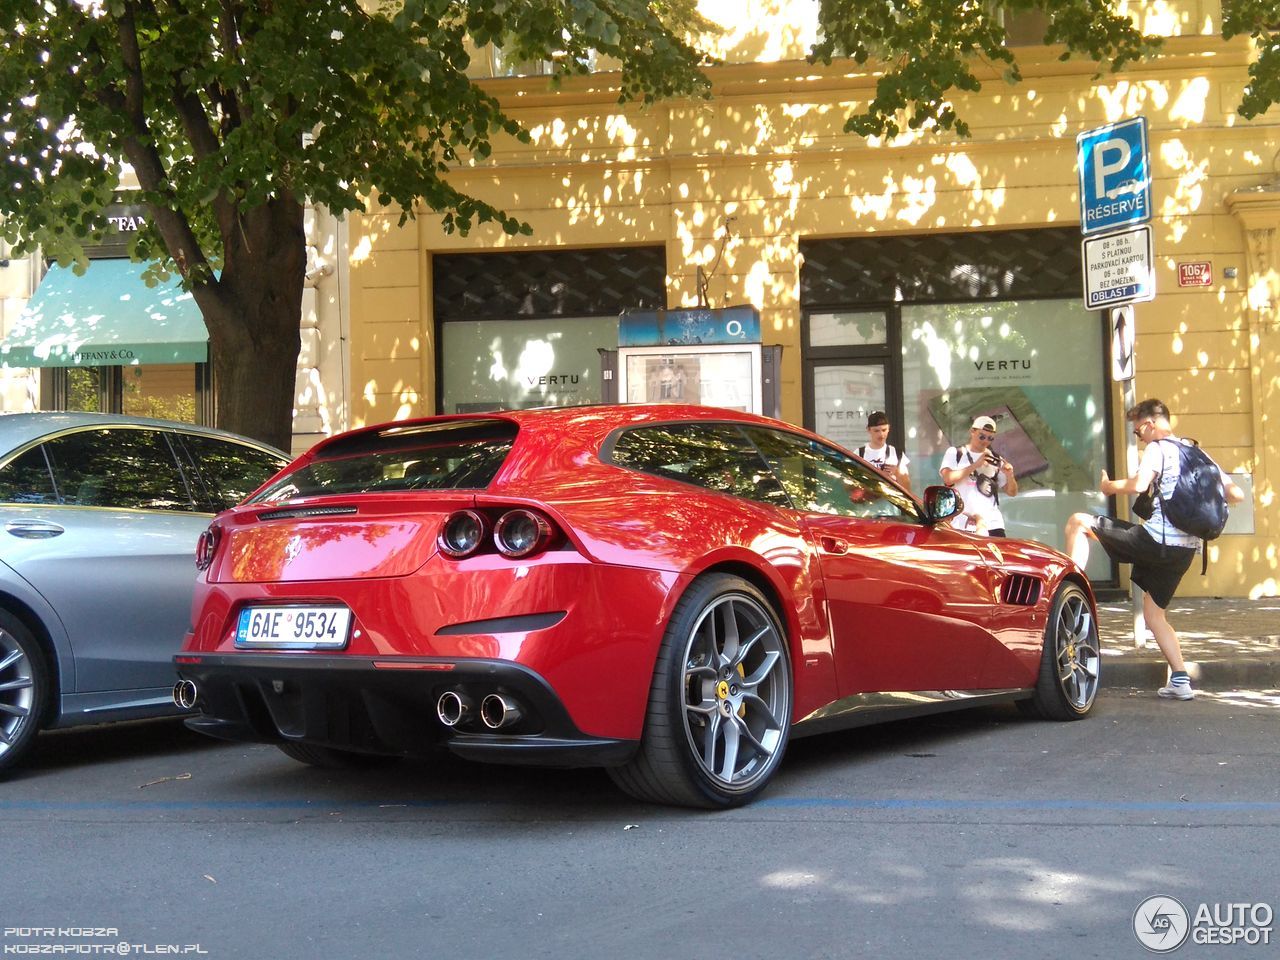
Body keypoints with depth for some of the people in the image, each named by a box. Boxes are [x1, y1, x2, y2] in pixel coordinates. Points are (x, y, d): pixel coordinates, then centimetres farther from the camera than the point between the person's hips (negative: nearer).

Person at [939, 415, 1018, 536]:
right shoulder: (954, 453, 7)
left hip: (992, 523, 3)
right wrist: (975, 465, -16)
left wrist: (1009, 475, -6)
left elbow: (1012, 492, 15)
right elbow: (948, 478, -11)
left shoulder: (995, 459, 16)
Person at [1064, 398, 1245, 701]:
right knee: (1154, 611, 21)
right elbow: (1236, 495, 14)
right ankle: (1181, 681, 13)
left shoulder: (1157, 449, -6)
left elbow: (1139, 484, -24)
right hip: (1185, 549, 8)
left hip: (1156, 540, -8)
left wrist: (1108, 486, -5)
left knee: (1078, 522, -2)